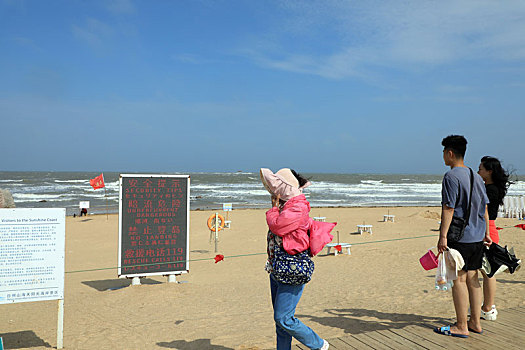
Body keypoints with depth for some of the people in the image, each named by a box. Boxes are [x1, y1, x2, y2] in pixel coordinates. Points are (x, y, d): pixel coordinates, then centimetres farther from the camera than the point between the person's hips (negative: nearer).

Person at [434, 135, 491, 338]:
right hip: (477, 237, 8)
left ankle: (461, 327, 6)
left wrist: (442, 236, -17)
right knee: (472, 278, 14)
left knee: (459, 279, -1)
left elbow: (448, 209, -18)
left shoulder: (451, 176, -12)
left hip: (459, 236, -8)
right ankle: (475, 322, 22)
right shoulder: (476, 176, 13)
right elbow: (484, 208, 17)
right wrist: (485, 233, 23)